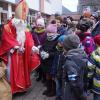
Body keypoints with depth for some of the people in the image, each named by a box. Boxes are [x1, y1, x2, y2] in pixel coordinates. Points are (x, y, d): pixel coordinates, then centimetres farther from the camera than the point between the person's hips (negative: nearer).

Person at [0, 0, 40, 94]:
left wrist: (32, 47, -14)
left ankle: (21, 86, 25)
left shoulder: (24, 28, 9)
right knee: (13, 70, -2)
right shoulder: (8, 27, -9)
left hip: (22, 53, 6)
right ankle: (11, 88, 10)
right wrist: (16, 46, -24)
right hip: (12, 52, -6)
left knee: (22, 69, 12)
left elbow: (29, 38, 2)